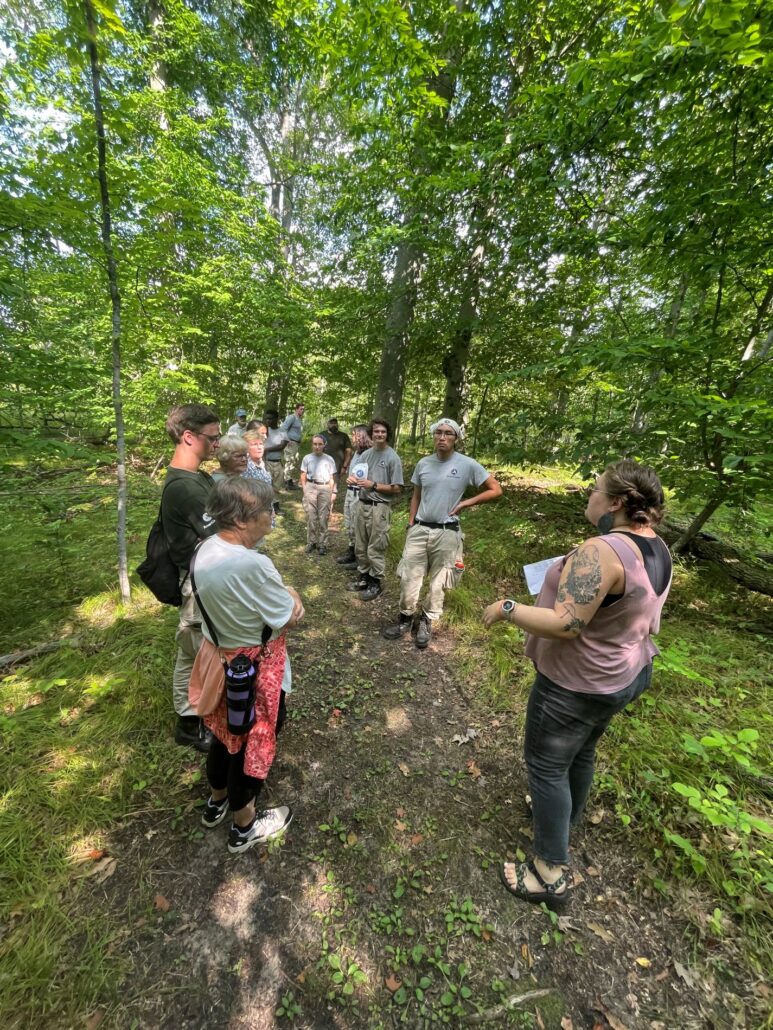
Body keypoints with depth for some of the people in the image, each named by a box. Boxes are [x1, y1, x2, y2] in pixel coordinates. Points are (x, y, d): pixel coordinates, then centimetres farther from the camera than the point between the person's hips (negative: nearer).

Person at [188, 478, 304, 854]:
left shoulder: (205, 550, -6)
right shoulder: (253, 564, -34)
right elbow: (291, 618, -22)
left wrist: (283, 592, -10)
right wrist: (292, 596, -3)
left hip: (220, 658, 8)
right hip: (256, 669, -8)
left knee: (225, 732, 30)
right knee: (254, 742, 17)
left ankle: (216, 801, 56)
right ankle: (244, 826, 43)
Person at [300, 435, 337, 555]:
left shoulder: (329, 459, 7)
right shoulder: (307, 458, 9)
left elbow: (332, 478, 8)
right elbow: (303, 476, 11)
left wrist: (333, 492, 3)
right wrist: (304, 489, 1)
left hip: (325, 488, -1)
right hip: (310, 487, 1)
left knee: (323, 517, 0)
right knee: (311, 516, 2)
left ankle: (322, 543, 7)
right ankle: (311, 542, 12)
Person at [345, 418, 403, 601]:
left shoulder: (393, 458, -9)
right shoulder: (366, 454, 9)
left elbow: (396, 488, -12)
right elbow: (357, 475, 17)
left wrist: (373, 485, -17)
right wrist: (352, 479, -7)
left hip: (379, 508, -6)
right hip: (362, 504, 7)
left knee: (375, 548, 2)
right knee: (360, 546, 16)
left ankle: (376, 583, 17)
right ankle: (363, 577, 31)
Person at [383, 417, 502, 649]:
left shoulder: (467, 465, -7)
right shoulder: (423, 463, 4)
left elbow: (496, 490, -2)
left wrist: (465, 503, -8)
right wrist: (410, 524, 7)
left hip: (446, 533, -3)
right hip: (419, 529, 3)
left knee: (438, 583, 9)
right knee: (408, 578, 6)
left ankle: (426, 622, 29)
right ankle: (406, 618, 27)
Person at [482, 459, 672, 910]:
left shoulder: (600, 551, -32)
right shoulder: (656, 549, -2)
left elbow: (564, 624, -34)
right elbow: (638, 612, 11)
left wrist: (507, 608, -23)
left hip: (579, 682, -9)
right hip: (623, 672, 9)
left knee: (547, 765, 10)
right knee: (581, 753, 28)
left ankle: (552, 873, 27)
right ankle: (565, 823, 52)